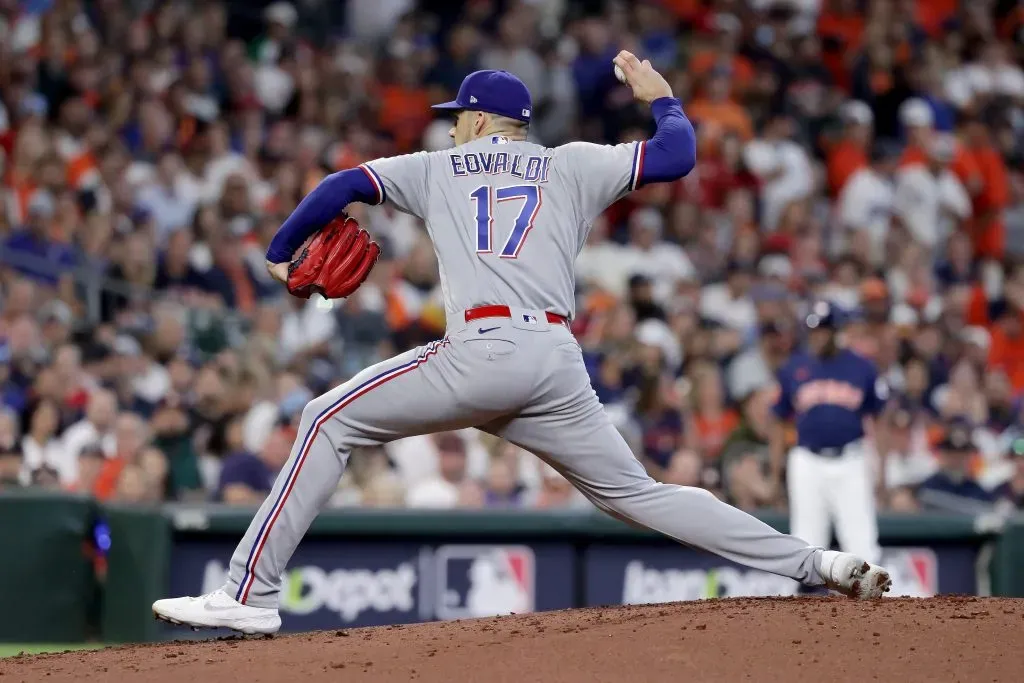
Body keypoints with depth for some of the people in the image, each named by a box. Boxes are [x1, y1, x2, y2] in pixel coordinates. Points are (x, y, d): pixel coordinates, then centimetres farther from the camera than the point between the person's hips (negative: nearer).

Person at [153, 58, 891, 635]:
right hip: (560, 365, 4)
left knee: (330, 421, 6)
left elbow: (341, 188, 17)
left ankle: (251, 593, -5)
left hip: (482, 351, -4)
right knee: (637, 493, 12)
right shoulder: (574, 166, 22)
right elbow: (677, 155, 16)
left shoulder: (440, 168, 21)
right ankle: (819, 564, 2)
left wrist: (282, 254, 32)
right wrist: (661, 96, 36)